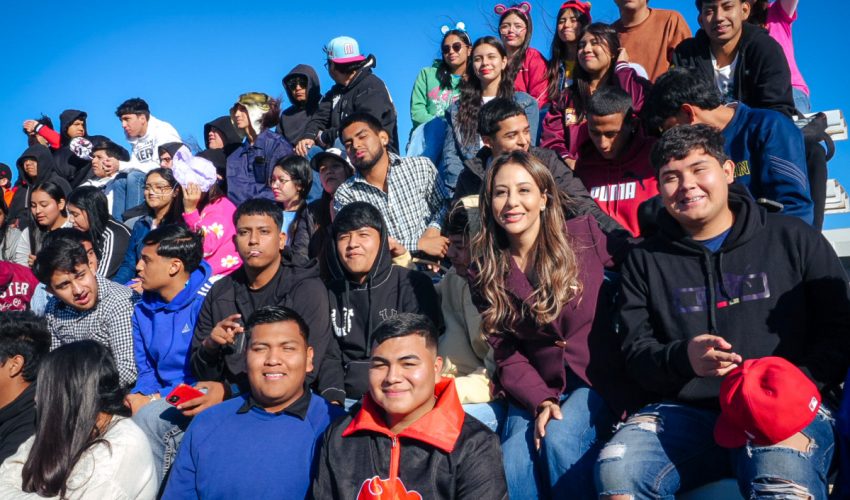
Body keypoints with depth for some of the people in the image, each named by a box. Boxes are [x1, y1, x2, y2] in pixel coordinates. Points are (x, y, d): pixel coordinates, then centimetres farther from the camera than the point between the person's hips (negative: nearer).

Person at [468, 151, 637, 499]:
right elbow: (505, 353, 0)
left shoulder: (585, 235, -7)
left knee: (560, 438, -28)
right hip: (535, 388, 2)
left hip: (599, 379, -1)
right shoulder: (484, 274, 0)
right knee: (512, 460, -23)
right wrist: (540, 401, -15)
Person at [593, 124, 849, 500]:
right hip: (685, 412, 2)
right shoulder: (646, 261, 15)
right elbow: (635, 352, 8)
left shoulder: (793, 239, 12)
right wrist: (682, 358, -15)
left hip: (786, 410, -2)